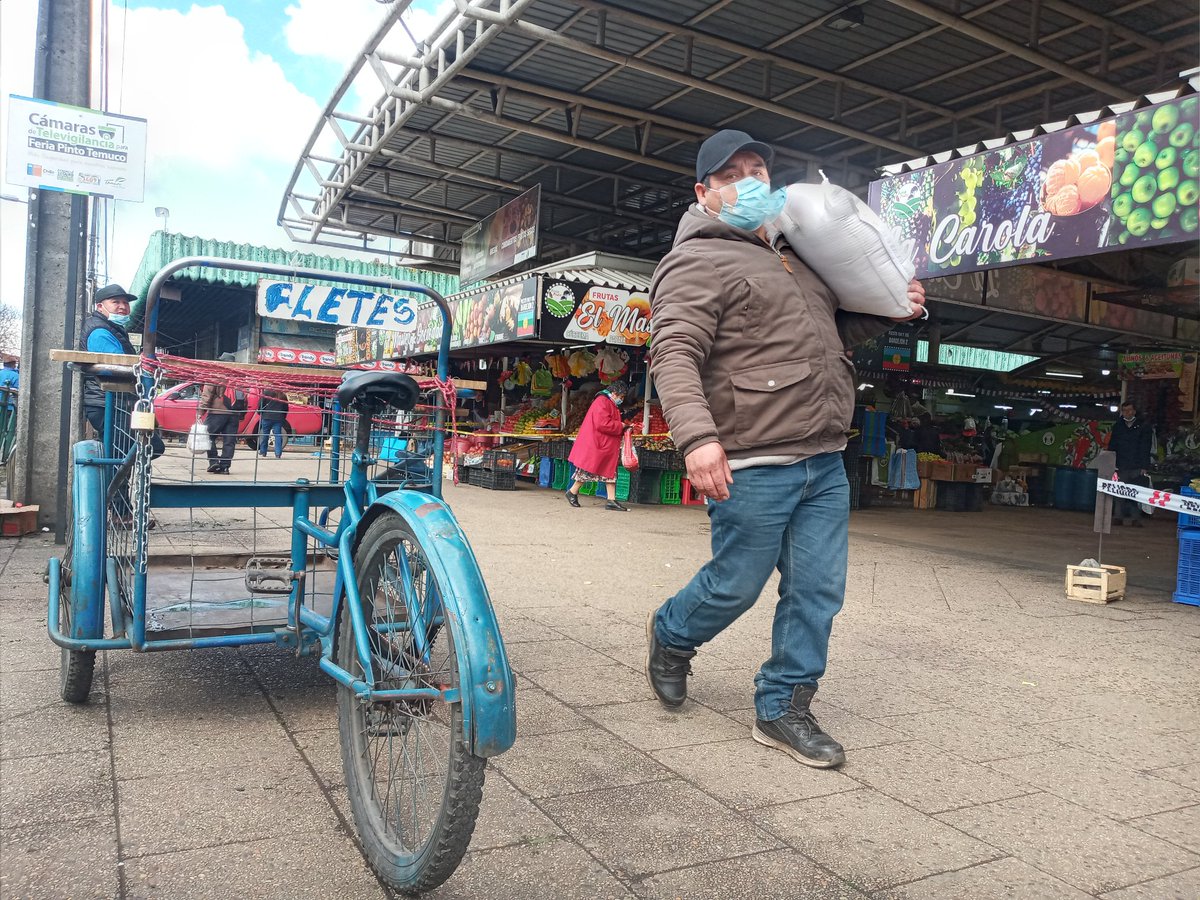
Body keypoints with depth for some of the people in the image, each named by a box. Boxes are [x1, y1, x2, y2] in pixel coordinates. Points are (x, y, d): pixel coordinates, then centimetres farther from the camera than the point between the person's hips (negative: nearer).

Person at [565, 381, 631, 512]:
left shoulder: (611, 404, 19)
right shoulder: (602, 402, -15)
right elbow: (602, 424, -26)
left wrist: (623, 428, 7)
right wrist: (620, 426, -15)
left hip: (608, 447, 11)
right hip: (594, 445, -11)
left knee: (610, 471, 5)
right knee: (588, 470, -2)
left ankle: (611, 500, 4)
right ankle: (572, 492, 14)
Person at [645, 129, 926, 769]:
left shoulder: (791, 257, 23)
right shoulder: (699, 262, -5)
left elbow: (831, 335, 35)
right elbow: (674, 355, -19)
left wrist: (884, 312, 18)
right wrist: (697, 436, -33)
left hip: (825, 464, 8)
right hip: (752, 466, -8)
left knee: (818, 590, 7)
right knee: (737, 583, 5)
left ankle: (783, 710, 21)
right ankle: (671, 636, 35)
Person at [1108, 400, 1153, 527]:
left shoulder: (1143, 426, 3)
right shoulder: (1118, 427, 12)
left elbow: (1145, 448, -1)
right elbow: (1112, 446, 12)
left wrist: (1144, 466, -8)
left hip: (1137, 468, -2)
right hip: (1121, 467, 2)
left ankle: (1136, 518, 2)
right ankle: (1118, 517, 4)